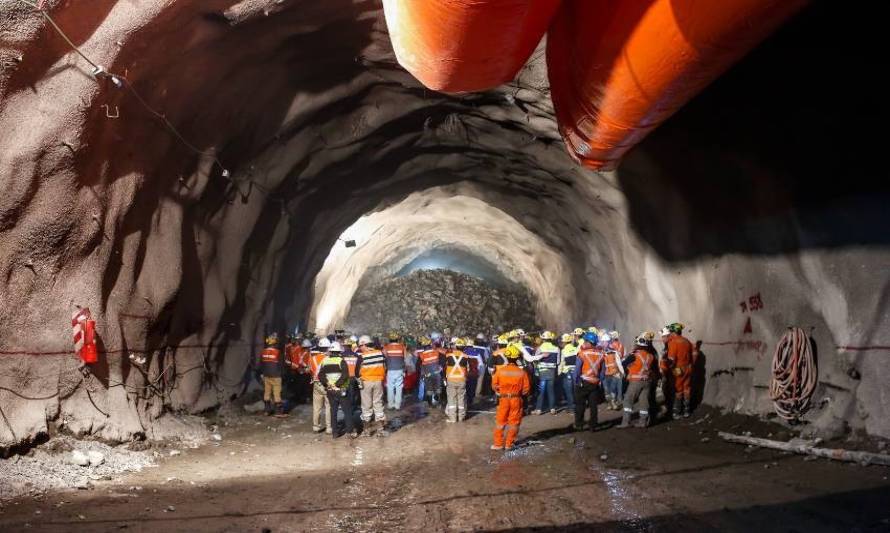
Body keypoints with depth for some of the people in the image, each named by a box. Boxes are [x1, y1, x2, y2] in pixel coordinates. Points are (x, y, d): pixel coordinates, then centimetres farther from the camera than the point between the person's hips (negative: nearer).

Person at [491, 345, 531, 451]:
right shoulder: (522, 372, -12)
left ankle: (498, 444, 15)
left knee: (500, 422, 12)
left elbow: (494, 386, -3)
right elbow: (526, 389, -7)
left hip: (503, 399, 0)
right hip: (516, 399, 0)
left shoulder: (500, 371, -12)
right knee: (513, 422, 10)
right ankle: (509, 444, 13)